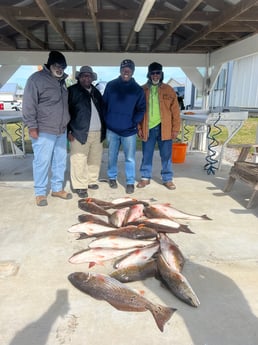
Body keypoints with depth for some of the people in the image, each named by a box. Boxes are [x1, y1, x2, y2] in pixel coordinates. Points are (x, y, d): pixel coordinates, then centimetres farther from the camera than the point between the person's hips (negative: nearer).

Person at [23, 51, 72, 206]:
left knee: (60, 161, 11)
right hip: (44, 131, -7)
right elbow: (29, 104, -11)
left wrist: (67, 124, 21)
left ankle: (57, 188, 25)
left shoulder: (61, 81, 16)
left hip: (61, 130, 7)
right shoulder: (37, 78, -7)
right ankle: (40, 193, 11)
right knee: (42, 162, -2)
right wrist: (32, 126, -15)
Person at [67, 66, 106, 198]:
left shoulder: (96, 92, 19)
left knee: (95, 159, 9)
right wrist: (69, 131, -9)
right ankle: (80, 186, 4)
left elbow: (102, 110, 23)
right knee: (79, 161, -5)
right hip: (80, 132, -5)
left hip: (97, 133, 5)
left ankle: (92, 181, 23)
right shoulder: (72, 91, 3)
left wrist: (103, 129, 15)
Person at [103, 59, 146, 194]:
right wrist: (106, 121, 0)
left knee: (130, 158, 2)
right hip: (111, 129, 1)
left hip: (129, 130, -1)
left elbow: (141, 109, 5)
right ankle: (112, 178, 29)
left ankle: (130, 182, 13)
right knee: (112, 156, 12)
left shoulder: (138, 89, 2)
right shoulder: (111, 85, 3)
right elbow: (103, 104, 7)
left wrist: (134, 122, -7)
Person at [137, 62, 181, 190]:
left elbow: (175, 110, 2)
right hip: (148, 128, 1)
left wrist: (175, 128, -3)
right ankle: (145, 177, 24)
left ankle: (167, 179, 19)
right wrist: (139, 128, -2)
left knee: (166, 155, 7)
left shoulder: (169, 90, 3)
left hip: (164, 128, 0)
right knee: (146, 155, 9)